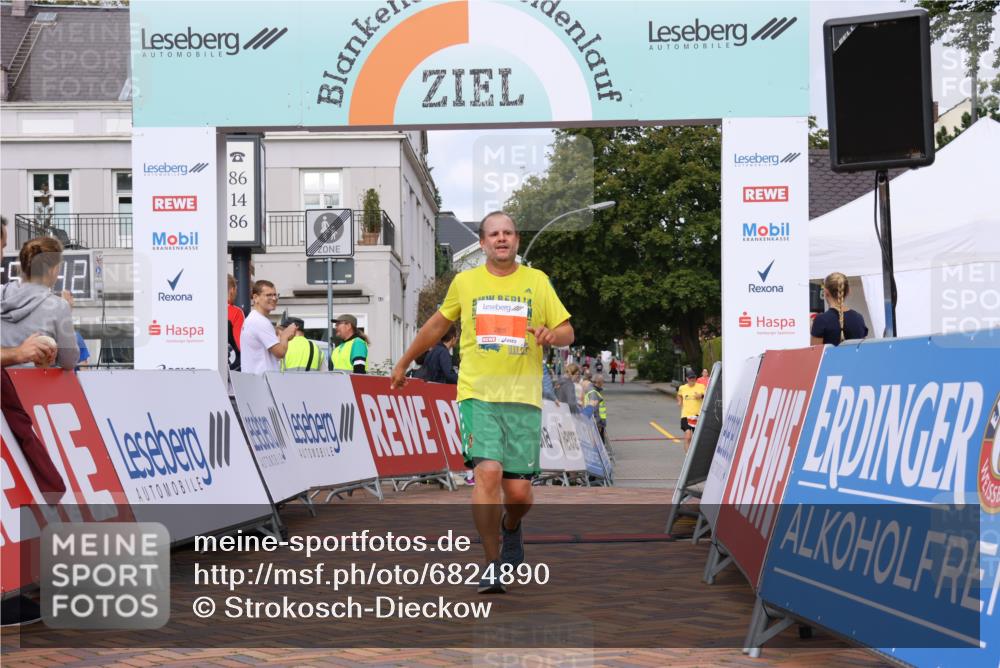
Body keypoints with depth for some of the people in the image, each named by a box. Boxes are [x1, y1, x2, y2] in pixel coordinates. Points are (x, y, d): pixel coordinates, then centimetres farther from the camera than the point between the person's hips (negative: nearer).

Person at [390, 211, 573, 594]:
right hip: (477, 394, -1)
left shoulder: (537, 281, 9)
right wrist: (404, 363, 29)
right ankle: (492, 566, -7)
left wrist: (552, 335, -13)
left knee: (519, 491, -2)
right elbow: (437, 325, 23)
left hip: (523, 398, 1)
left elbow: (568, 332, 11)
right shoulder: (465, 282, 9)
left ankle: (511, 527, 35)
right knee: (487, 473, -20)